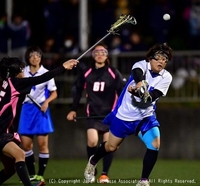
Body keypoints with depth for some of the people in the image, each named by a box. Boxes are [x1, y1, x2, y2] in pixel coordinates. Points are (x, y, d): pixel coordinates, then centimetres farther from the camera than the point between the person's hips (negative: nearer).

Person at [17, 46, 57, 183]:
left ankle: (41, 175, 3)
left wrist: (47, 102, -15)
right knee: (26, 145, 1)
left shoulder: (46, 73, -2)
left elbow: (54, 93, 2)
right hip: (26, 109, 3)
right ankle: (31, 174, 11)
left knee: (43, 144, -4)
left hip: (41, 110, -3)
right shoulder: (22, 73, 5)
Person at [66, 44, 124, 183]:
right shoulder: (86, 73, 1)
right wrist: (74, 110, 13)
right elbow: (78, 91, 12)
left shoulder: (114, 73, -4)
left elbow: (121, 92, -2)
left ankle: (105, 174, 9)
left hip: (110, 114, 0)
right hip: (93, 114, 0)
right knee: (92, 141, -17)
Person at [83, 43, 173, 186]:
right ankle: (92, 162, 45)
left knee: (155, 145, -19)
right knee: (111, 147, 12)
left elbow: (152, 97, -23)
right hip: (124, 114, -2)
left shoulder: (166, 77, -11)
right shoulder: (142, 65, -18)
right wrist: (140, 83, -67)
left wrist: (137, 92, -43)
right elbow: (137, 73, -43)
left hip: (146, 116, 2)